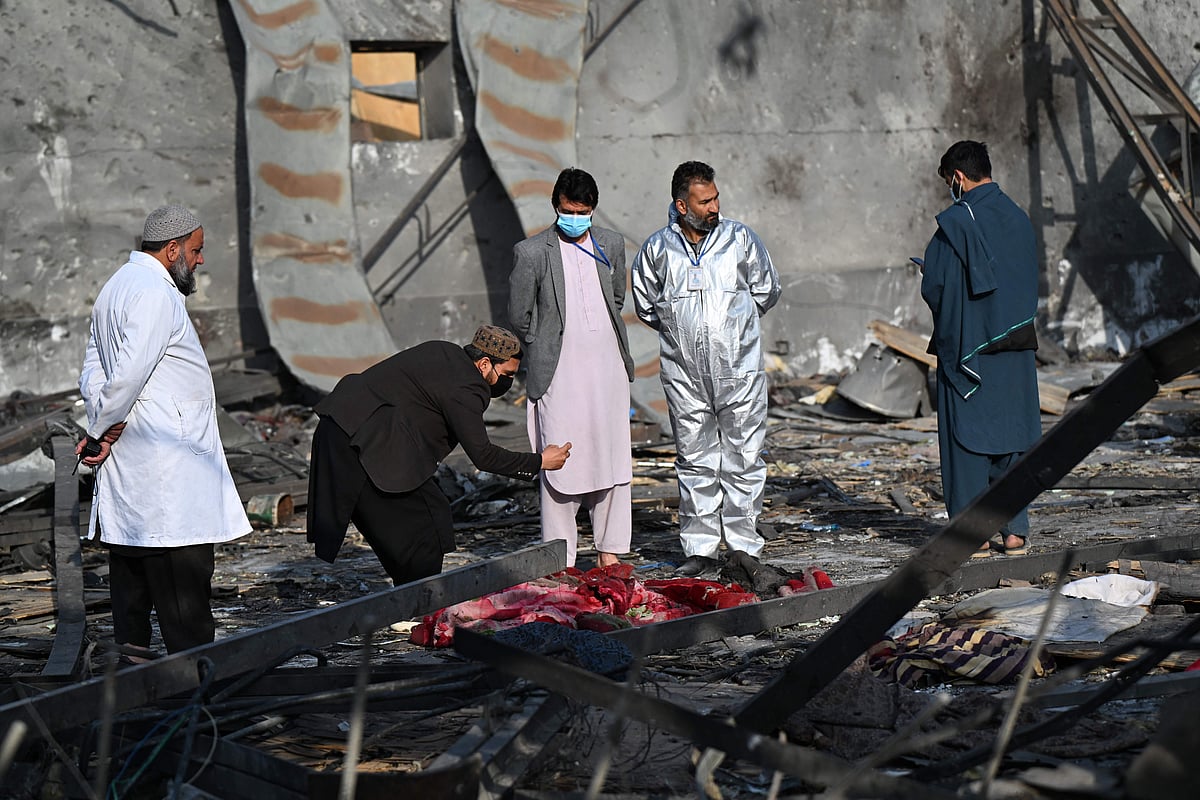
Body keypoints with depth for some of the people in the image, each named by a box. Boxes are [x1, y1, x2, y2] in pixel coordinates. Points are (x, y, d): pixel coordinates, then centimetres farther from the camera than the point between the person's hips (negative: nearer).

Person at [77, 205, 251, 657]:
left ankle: (129, 648, 15)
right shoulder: (156, 296, -15)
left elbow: (93, 371, 18)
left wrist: (102, 431, 5)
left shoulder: (117, 287, 19)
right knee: (183, 567, -8)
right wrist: (100, 434, -11)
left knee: (132, 563, 12)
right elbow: (128, 375, -22)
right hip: (165, 461, -11)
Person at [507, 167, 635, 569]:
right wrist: (550, 348, 8)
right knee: (559, 460, -3)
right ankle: (560, 560, 4)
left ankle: (609, 550, 18)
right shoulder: (531, 252, -5)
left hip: (607, 364, 4)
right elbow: (519, 317, 1)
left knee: (612, 457, 7)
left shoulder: (611, 243, 8)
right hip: (559, 371, -4)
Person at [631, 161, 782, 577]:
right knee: (695, 460, 7)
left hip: (738, 369, -1)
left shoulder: (739, 238, 1)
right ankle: (699, 548, 15)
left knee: (743, 460, 1)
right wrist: (679, 329, 10)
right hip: (684, 374, 1)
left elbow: (767, 290, 12)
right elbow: (646, 305, 14)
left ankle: (744, 546, 8)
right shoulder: (657, 249, 1)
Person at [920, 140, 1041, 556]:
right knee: (1013, 431, 10)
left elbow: (935, 287, -13)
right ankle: (1014, 530, 11)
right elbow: (1029, 284, 14)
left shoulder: (955, 222, -13)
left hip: (968, 346, -6)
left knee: (967, 434, 0)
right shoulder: (1019, 219, 7)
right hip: (1016, 345, 6)